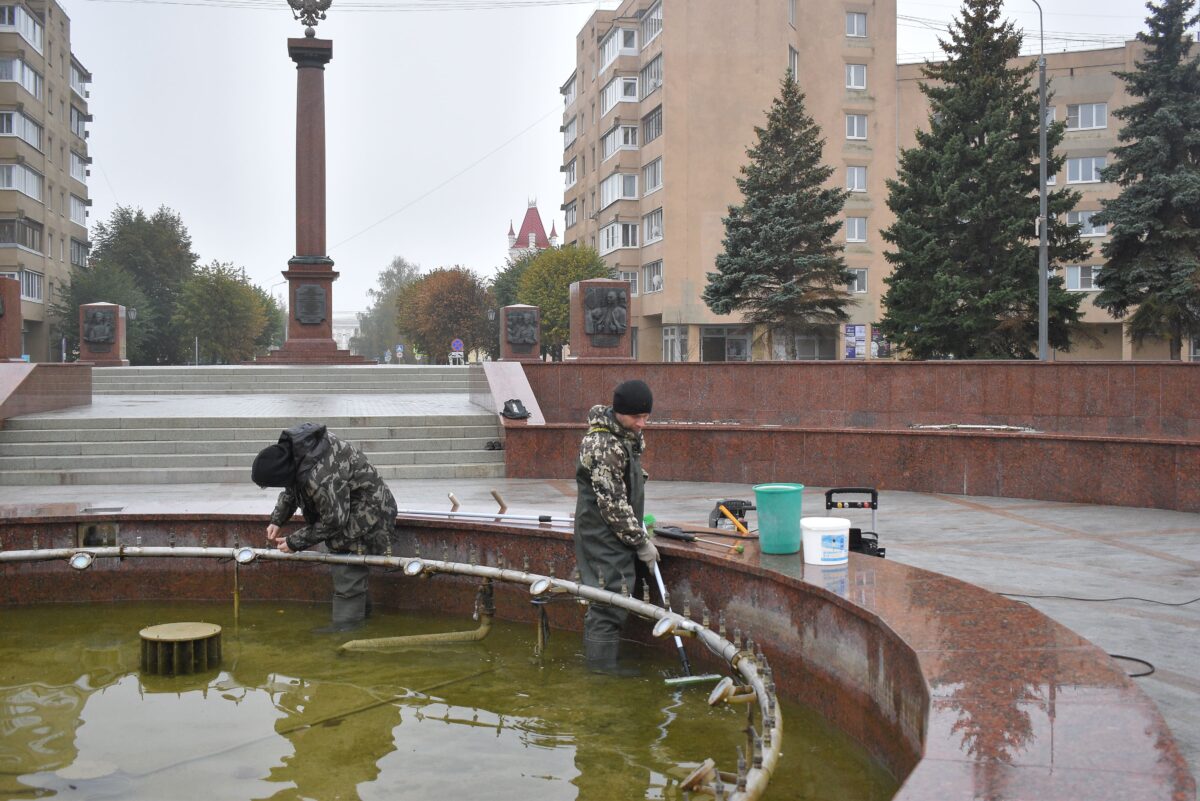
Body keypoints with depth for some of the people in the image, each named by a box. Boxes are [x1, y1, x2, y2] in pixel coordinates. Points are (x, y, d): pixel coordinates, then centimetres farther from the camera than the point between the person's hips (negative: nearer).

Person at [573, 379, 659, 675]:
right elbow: (613, 503, -24)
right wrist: (641, 541, -17)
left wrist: (638, 525, 20)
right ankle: (602, 661, 2)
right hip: (603, 531, -10)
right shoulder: (603, 445, -25)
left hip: (617, 529, 10)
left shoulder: (628, 434, 8)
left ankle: (599, 658, 24)